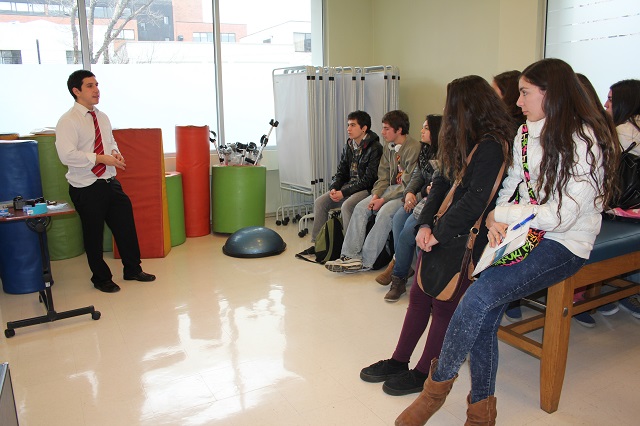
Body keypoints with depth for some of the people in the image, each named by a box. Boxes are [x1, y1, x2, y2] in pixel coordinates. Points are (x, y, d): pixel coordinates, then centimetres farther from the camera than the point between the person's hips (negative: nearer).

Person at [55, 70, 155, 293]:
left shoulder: (102, 117, 9)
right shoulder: (67, 121, -13)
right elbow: (67, 155, -21)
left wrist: (115, 152, -1)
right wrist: (101, 158, -22)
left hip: (110, 182, 6)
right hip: (86, 188, -6)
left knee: (125, 226, 13)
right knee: (93, 235, 9)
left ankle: (132, 269, 32)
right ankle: (101, 279, 28)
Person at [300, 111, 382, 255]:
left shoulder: (374, 148, -14)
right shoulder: (348, 146, 10)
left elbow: (368, 179, -18)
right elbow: (341, 172, 15)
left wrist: (344, 193, -20)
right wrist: (333, 188, -6)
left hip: (366, 189, -8)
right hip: (348, 186, 8)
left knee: (346, 206, -33)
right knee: (320, 202, -6)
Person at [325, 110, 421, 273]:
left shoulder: (414, 148, -15)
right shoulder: (388, 146, 10)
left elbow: (408, 184, -18)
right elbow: (383, 177, 10)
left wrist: (383, 200, -19)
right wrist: (375, 195, -8)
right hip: (391, 189, 8)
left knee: (384, 213, -31)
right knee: (361, 207, -11)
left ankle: (365, 261, -22)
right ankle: (351, 255, -15)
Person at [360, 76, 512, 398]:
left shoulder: (491, 146, -17)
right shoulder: (462, 141, 12)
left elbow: (475, 200, -23)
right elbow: (440, 183, 8)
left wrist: (439, 233, -18)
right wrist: (425, 224, -5)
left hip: (464, 238, -8)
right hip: (439, 231, 9)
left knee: (444, 304, 2)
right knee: (419, 296, 12)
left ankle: (424, 372, 19)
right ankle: (398, 361, 25)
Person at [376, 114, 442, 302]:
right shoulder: (425, 151, 14)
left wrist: (419, 197, -12)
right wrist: (409, 193, -4)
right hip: (423, 197, 8)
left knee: (410, 227, -24)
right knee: (399, 217, -16)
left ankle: (398, 273, -7)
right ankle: (403, 268, -10)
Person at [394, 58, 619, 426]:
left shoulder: (584, 141, -12)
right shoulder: (527, 133, 11)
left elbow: (561, 215, -18)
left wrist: (502, 215, -11)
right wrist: (495, 221, -7)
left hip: (564, 244, -6)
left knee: (480, 296, -25)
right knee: (485, 315, -16)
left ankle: (439, 382, -5)